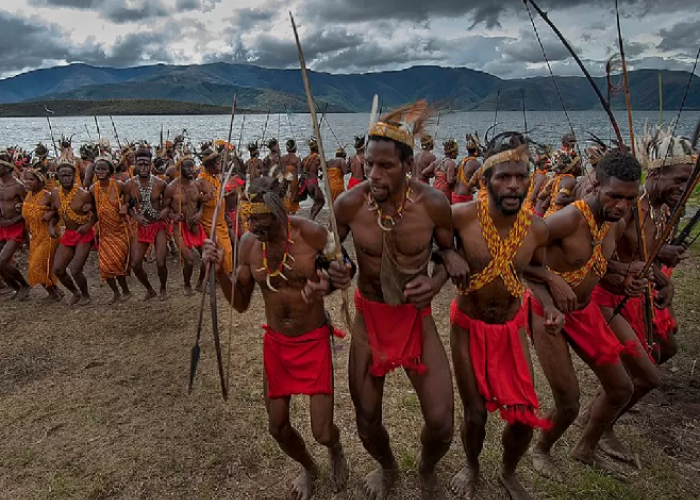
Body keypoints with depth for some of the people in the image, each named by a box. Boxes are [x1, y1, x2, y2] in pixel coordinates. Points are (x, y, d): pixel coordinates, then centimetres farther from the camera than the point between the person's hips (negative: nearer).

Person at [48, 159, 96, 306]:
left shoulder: (83, 194, -18)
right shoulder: (55, 194, -1)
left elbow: (96, 213, -7)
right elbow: (54, 213, 14)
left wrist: (89, 224, -24)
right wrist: (51, 226, -3)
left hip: (84, 235, -6)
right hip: (68, 234, 6)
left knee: (75, 270, -14)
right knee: (57, 269, 3)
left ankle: (85, 295, 15)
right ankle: (75, 292, 28)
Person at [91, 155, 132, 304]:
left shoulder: (119, 185, -13)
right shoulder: (93, 189, -3)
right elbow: (94, 209, 11)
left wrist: (126, 207, -17)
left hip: (121, 230, -4)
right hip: (105, 231, 4)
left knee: (116, 263, -6)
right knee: (104, 265, 2)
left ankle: (126, 291, 17)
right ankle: (115, 292, 25)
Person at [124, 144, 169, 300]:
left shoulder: (160, 183, -9)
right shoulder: (130, 185, -5)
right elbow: (126, 206, 6)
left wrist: (166, 210, -15)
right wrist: (135, 216, -13)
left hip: (159, 226, -2)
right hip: (142, 226, 2)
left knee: (160, 263, -10)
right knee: (135, 264, -1)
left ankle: (163, 288, 21)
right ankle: (149, 289, 24)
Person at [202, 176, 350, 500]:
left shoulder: (312, 234, -22)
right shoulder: (248, 243, -9)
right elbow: (240, 304, 0)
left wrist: (327, 285, -32)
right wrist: (219, 270, -16)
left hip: (313, 341, -4)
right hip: (275, 342, 4)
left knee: (323, 432, -3)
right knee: (277, 427, 12)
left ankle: (336, 451, 37)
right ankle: (309, 468, 46)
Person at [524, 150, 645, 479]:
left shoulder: (617, 225, -2)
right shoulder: (568, 219, -29)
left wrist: (626, 283, -2)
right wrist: (554, 280, -36)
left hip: (585, 310, 8)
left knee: (621, 389, 15)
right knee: (569, 403, -4)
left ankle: (586, 449, 40)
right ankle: (541, 451, 30)